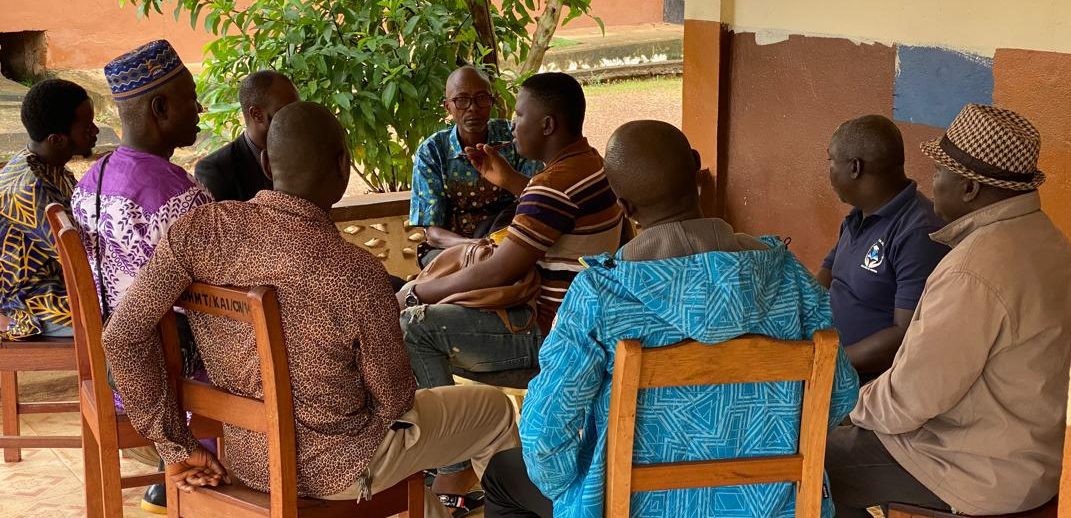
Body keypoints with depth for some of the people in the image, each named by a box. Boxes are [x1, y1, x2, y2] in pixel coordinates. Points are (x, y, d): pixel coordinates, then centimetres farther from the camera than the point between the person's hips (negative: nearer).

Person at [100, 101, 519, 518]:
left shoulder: (199, 230, -17)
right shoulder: (358, 274, -28)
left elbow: (122, 336, -18)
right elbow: (394, 402, -16)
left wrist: (177, 446, -8)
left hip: (243, 458, 6)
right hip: (336, 469, -5)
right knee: (495, 410, 20)